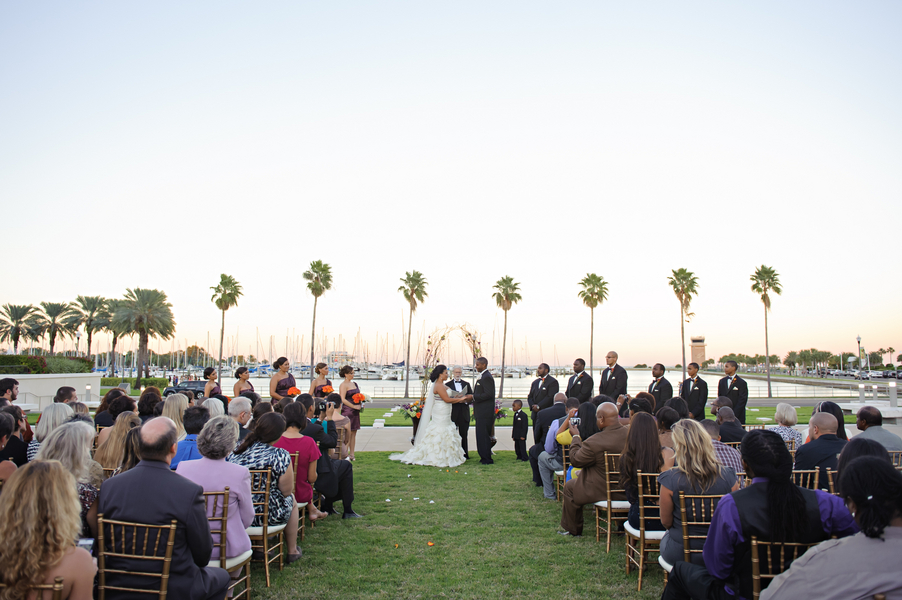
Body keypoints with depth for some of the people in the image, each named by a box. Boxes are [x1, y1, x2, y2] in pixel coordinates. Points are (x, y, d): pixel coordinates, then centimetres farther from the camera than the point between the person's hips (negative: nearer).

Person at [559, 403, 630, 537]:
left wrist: (575, 437, 0)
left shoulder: (594, 442, -29)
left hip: (603, 491, -6)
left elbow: (575, 460, -12)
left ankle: (573, 530, 30)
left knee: (570, 487, 17)